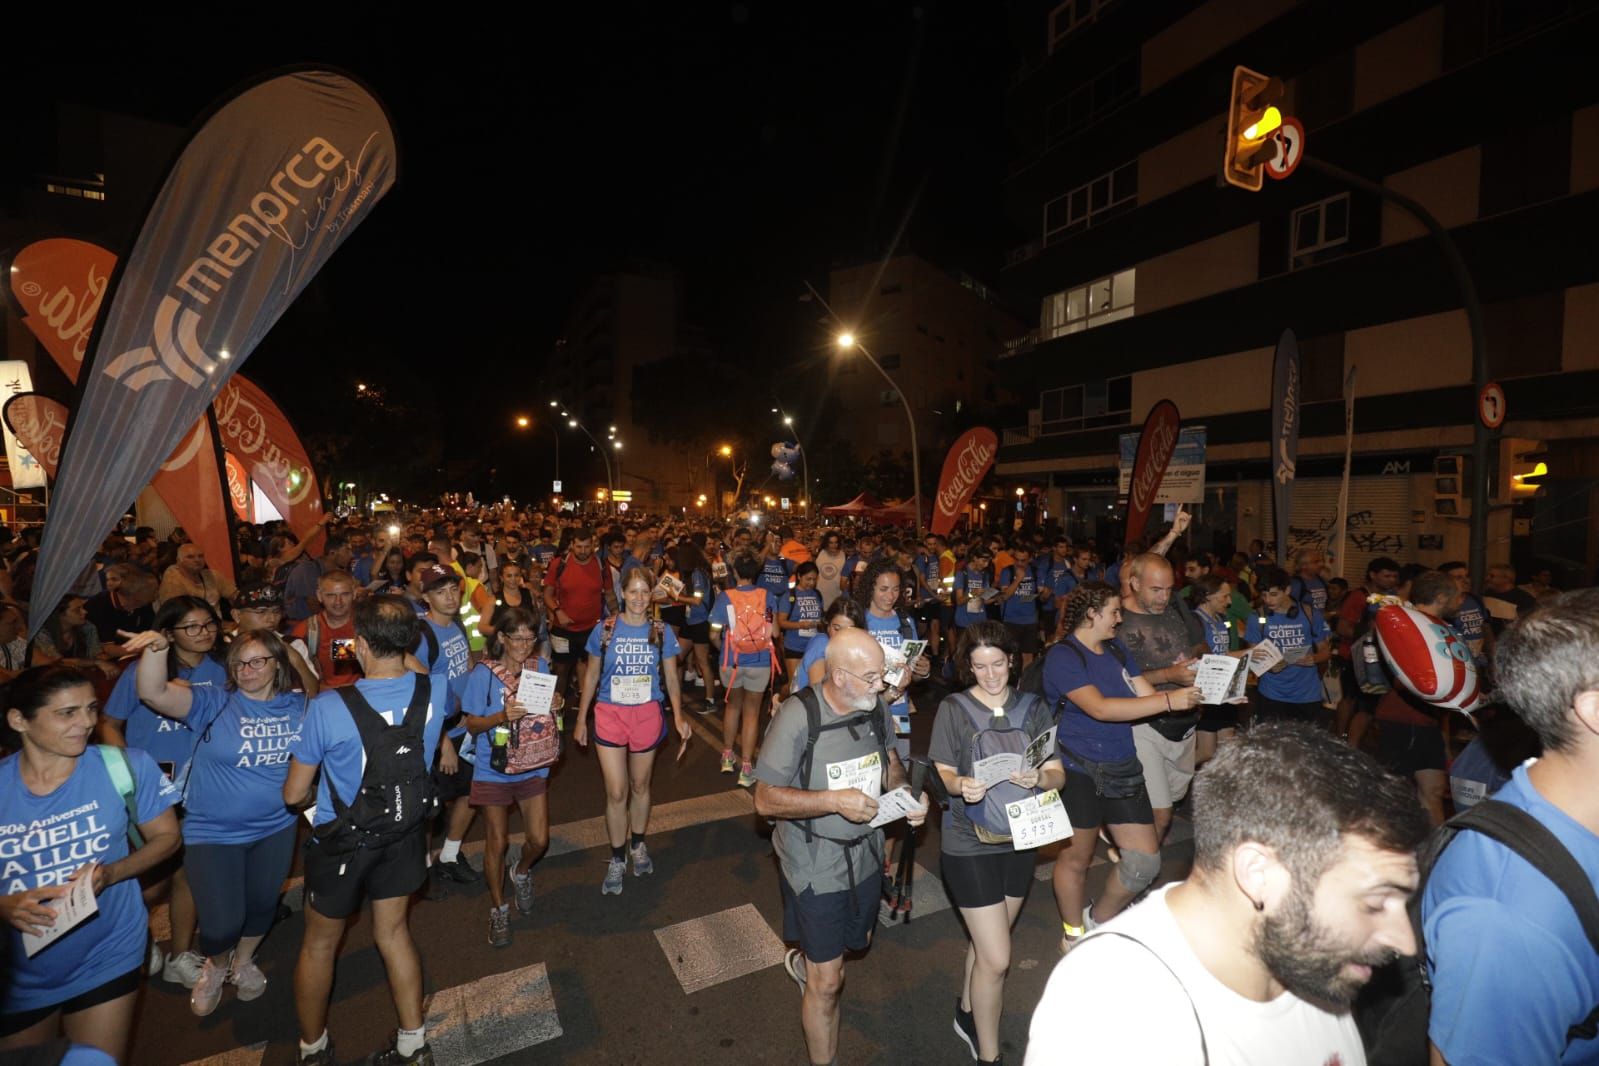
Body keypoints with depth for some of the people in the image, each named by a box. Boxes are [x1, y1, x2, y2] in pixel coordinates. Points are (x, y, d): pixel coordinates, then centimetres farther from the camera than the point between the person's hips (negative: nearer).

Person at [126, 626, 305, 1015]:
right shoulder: (214, 704, -14)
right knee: (222, 924, -1)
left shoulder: (298, 706, -6)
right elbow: (154, 694, -27)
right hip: (214, 833, -3)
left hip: (276, 828, 3)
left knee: (262, 906, 21)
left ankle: (243, 962, 53)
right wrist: (157, 648, -43)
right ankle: (215, 967, 36)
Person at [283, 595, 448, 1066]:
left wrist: (315, 796, 7)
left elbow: (294, 795, -14)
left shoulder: (328, 708, -29)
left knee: (320, 944, 23)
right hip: (406, 833, 3)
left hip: (343, 840, -3)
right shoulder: (435, 693, -20)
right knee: (393, 932, 23)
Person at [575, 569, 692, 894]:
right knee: (616, 792, 0)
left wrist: (678, 715, -11)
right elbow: (591, 675, 4)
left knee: (640, 786, 15)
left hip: (647, 715, 1)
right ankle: (617, 859, 19)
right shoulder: (605, 630, -4)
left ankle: (637, 845, 38)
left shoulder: (661, 631, -3)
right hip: (610, 715, -1)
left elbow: (671, 678, 1)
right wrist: (581, 718, 6)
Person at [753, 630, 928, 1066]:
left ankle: (802, 961, 62)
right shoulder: (798, 716, -27)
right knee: (828, 983, 5)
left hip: (865, 853, 6)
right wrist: (835, 801, -31)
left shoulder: (876, 708, -10)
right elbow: (766, 800, -21)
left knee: (857, 942, 30)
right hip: (815, 863, -6)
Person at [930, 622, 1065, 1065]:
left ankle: (967, 1012, 47)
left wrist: (1038, 777, -26)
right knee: (996, 958, -1)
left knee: (986, 941, 22)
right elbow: (941, 773, -9)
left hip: (1019, 840, 4)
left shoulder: (1035, 709, -1)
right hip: (969, 845, -4)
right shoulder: (953, 709, -9)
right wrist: (961, 785, -31)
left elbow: (1059, 774, -4)